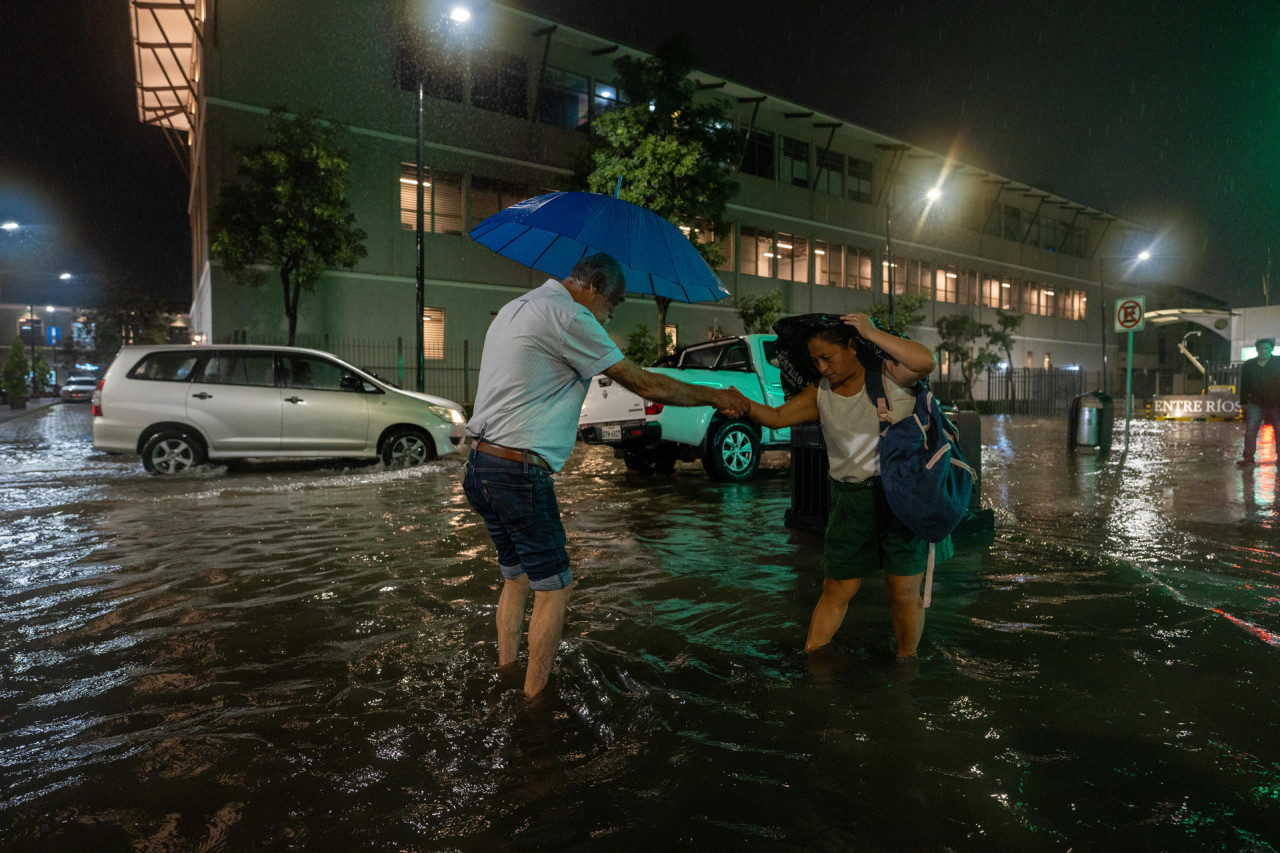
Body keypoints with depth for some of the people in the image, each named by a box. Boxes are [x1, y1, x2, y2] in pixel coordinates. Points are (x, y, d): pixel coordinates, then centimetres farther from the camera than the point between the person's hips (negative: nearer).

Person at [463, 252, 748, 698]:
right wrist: (715, 396, 1)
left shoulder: (514, 308, 17)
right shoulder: (568, 317, -12)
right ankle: (533, 698, 12)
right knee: (553, 588, 3)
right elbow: (645, 384, -10)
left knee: (516, 577, 21)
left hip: (480, 466, 10)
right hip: (519, 473, -10)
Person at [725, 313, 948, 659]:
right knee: (837, 589, 6)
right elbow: (777, 417, -3)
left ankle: (905, 663, 27)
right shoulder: (820, 394, 5)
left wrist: (871, 332, -20)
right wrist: (745, 406, -23)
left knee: (904, 592, 6)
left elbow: (925, 362, -24)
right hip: (852, 500, 3)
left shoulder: (888, 372, -5)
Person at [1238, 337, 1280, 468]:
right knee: (1250, 429, -8)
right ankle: (1248, 458, -6)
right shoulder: (1248, 366, 4)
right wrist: (1243, 403, 8)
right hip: (1256, 404, 1)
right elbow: (1244, 386, 9)